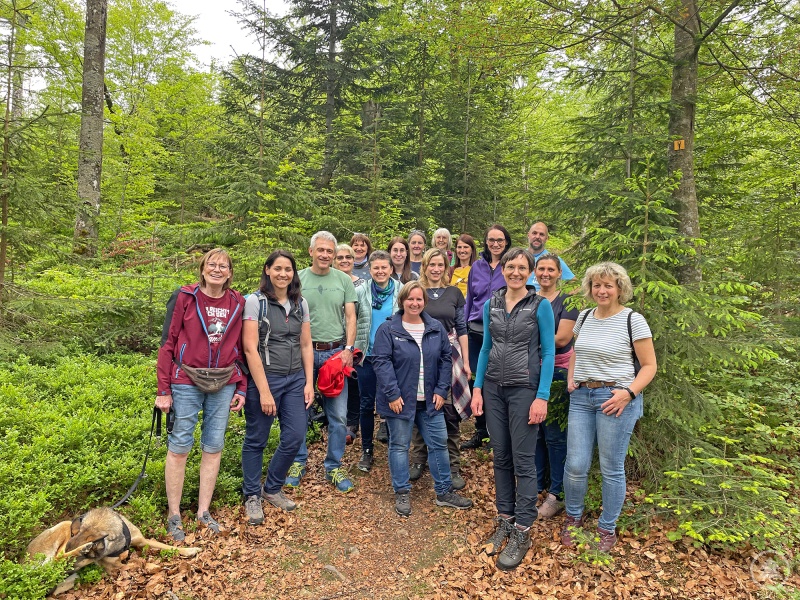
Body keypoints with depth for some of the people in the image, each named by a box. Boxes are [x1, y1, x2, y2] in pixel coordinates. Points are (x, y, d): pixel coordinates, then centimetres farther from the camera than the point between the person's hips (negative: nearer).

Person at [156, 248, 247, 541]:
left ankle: (203, 511, 25)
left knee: (214, 446, 9)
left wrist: (241, 388, 7)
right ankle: (174, 515, 20)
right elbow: (167, 343, -4)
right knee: (179, 446, 4)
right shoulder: (184, 297, -5)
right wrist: (163, 390, -6)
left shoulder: (237, 303, 4)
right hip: (186, 384, -3)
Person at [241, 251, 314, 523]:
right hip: (264, 378, -5)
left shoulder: (300, 304, 7)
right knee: (256, 440, 8)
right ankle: (252, 496, 28)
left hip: (295, 380, 5)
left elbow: (306, 345, 10)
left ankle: (272, 488, 28)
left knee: (295, 436, 4)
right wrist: (264, 390, -15)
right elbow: (250, 348, -13)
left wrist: (309, 382, 3)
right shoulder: (255, 301, -8)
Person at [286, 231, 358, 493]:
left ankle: (334, 467, 20)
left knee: (338, 415, 5)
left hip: (336, 352, 1)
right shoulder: (298, 279, 1)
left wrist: (348, 348, -6)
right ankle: (299, 462, 27)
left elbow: (350, 316, 5)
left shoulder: (344, 280, 5)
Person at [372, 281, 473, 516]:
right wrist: (392, 394, -17)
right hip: (400, 400, -4)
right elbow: (381, 362, -12)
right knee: (399, 446, 7)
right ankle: (402, 493, 22)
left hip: (429, 400, 4)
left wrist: (441, 390, -1)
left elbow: (445, 359, 7)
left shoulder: (436, 328, 4)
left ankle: (444, 492, 24)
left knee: (439, 443, 9)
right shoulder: (388, 329, -8)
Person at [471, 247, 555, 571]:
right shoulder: (492, 303, 7)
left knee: (523, 460, 1)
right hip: (494, 388, 4)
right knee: (500, 457, 12)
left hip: (524, 389, -4)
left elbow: (548, 352, -6)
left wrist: (542, 397, -13)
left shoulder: (540, 305, -6)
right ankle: (505, 521, 27)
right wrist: (477, 388, 6)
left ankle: (522, 532, 14)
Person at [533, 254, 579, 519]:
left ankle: (557, 494, 15)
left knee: (555, 434, 1)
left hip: (557, 372, -4)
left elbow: (562, 339, -13)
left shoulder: (567, 301, -4)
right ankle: (535, 486, 27)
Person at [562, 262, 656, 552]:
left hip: (615, 399, -4)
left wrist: (628, 393, -18)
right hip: (581, 397, 4)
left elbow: (649, 366, -5)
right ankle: (573, 518, 30)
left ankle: (607, 529, 27)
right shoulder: (584, 316, 9)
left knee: (611, 468, 6)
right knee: (575, 465, 5)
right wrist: (571, 378, 7)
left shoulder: (633, 320, -7)